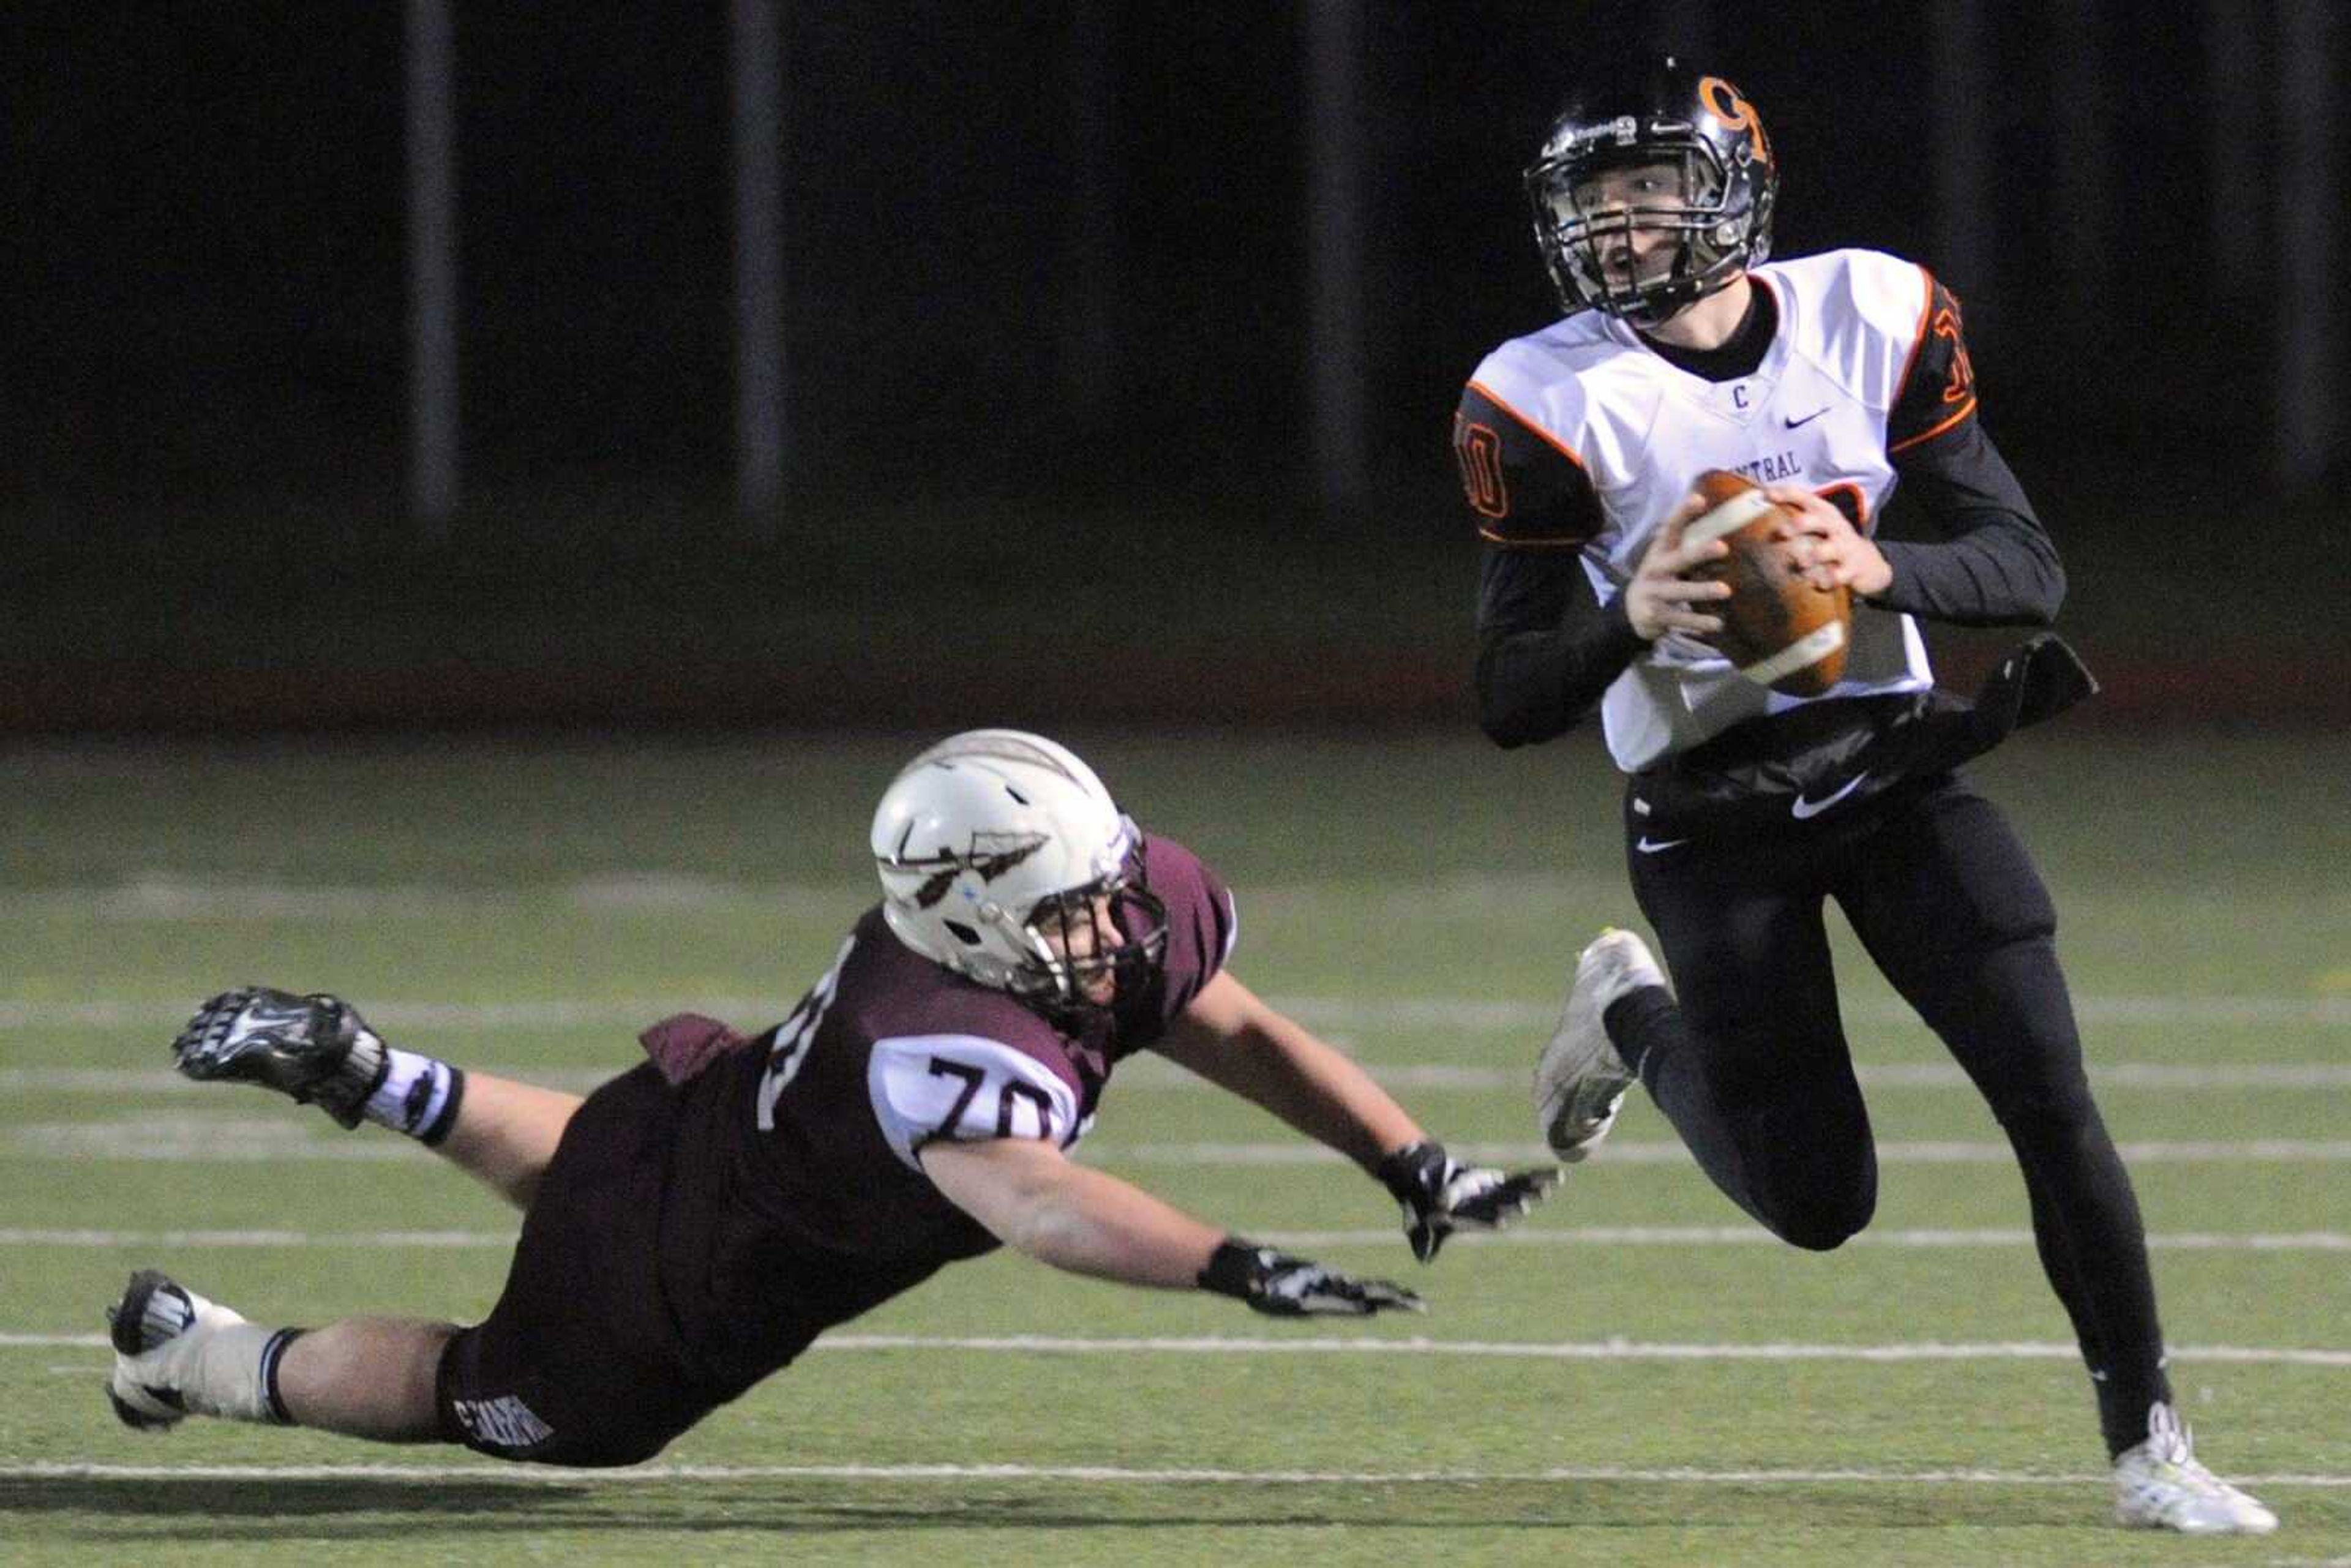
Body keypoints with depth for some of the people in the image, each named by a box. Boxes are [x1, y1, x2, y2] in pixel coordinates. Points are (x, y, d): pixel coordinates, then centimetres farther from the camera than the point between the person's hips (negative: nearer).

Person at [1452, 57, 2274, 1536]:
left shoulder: (1873, 321, -6)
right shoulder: (1549, 407, -13)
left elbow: (2028, 568, -6)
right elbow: (1513, 704, -12)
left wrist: (1879, 569, -26)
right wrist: (1631, 619, -32)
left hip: (1896, 761, 2)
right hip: (1713, 815, -2)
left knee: (2051, 1094, -10)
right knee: (1818, 1204, -1)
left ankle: (2148, 1446, 1)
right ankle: (1632, 1015, 29)